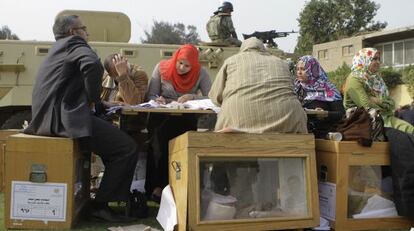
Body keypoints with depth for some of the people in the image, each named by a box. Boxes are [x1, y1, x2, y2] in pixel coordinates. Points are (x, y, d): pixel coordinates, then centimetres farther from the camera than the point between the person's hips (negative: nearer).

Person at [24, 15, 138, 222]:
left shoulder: (57, 49, 28)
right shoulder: (73, 43, 0)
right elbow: (93, 65, -22)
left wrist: (93, 102, 17)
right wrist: (93, 99, -9)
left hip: (47, 117, 10)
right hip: (64, 117, -10)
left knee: (113, 139, 23)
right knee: (128, 148, -12)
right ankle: (100, 205, -6)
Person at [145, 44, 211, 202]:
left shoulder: (200, 73, 1)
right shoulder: (161, 68, 4)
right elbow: (151, 96, 8)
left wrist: (192, 97, -21)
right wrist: (158, 100, -15)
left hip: (185, 119, 0)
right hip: (160, 117, 1)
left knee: (161, 135, -33)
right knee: (159, 136, -34)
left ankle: (158, 185, -21)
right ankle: (154, 185, -23)